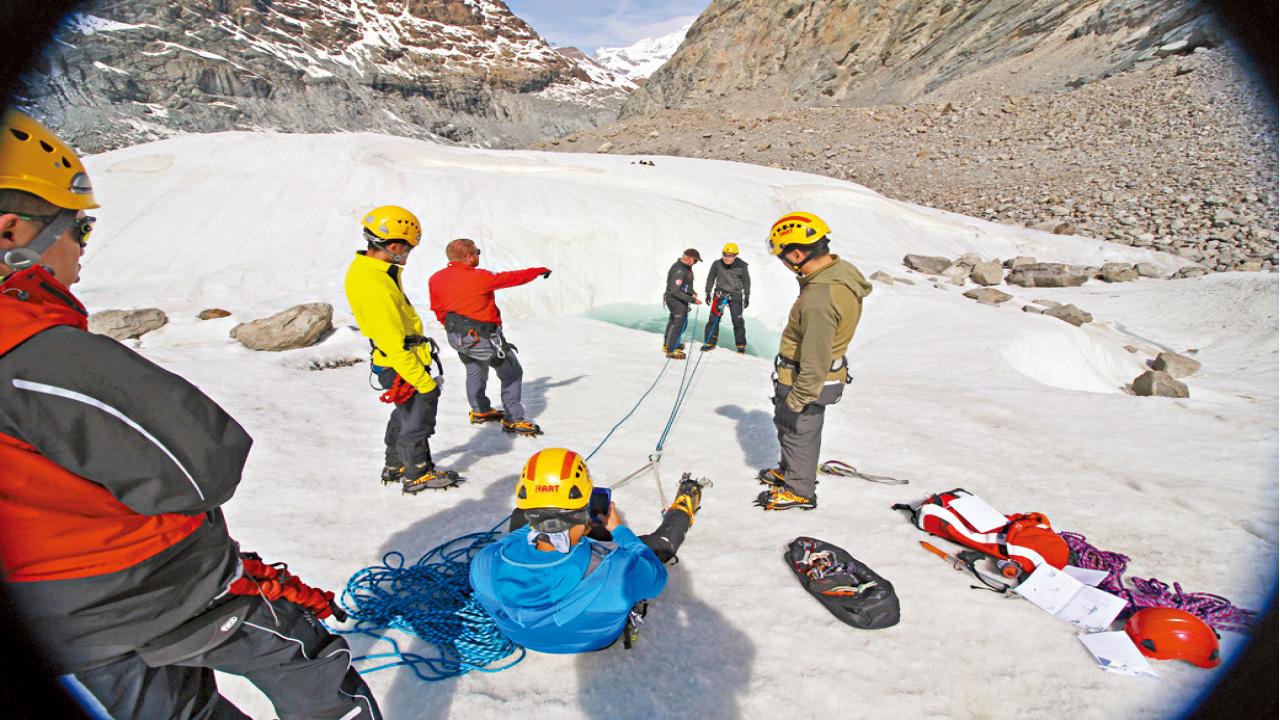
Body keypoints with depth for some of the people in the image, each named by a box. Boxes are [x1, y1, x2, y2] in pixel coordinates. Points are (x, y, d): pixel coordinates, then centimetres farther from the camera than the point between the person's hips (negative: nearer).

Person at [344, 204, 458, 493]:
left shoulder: (365, 266, 1)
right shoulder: (375, 288, -31)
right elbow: (395, 347, -28)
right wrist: (425, 383, -21)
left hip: (402, 357, 10)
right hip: (403, 366, -10)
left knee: (405, 411, 25)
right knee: (418, 416, 7)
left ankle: (395, 466, 41)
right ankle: (417, 474, 26)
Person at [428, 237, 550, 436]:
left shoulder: (436, 279, -1)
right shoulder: (479, 277, -20)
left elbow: (438, 310, 9)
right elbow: (511, 278, -9)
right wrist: (538, 271, 6)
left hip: (455, 336, 8)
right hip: (482, 338, -7)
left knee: (475, 371, 30)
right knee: (512, 373, 8)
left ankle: (480, 411, 43)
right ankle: (513, 420, 11)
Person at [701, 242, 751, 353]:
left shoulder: (741, 266, -5)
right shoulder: (717, 264, -6)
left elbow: (746, 281, 8)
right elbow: (710, 278, 8)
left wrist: (747, 296, 8)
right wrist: (708, 293, 6)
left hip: (735, 295, 0)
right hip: (720, 293, 1)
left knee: (738, 320, -2)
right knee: (714, 318, -5)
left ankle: (741, 345, 10)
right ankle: (710, 342, 6)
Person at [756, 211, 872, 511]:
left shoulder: (820, 298, -34)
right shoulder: (841, 271, -1)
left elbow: (815, 360, -29)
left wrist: (797, 399, -19)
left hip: (806, 381, -9)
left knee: (799, 432, 12)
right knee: (785, 424, 26)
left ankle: (799, 490, 34)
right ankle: (790, 471, 48)